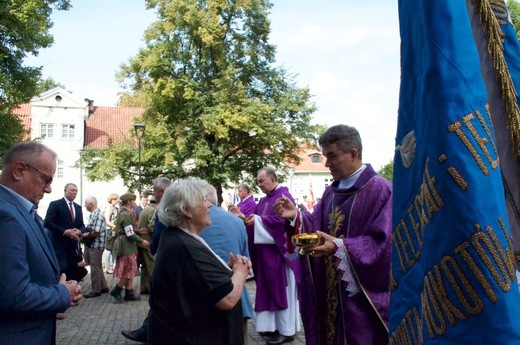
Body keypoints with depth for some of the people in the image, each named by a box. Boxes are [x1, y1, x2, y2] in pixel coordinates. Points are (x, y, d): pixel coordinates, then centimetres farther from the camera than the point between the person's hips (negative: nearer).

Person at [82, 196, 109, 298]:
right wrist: (84, 234, 0)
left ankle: (96, 290, 11)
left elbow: (96, 232, -23)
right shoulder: (92, 215, 10)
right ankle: (103, 287, 27)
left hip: (96, 246, -9)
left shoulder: (98, 215, -20)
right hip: (90, 245, 9)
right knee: (97, 267, 17)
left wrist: (84, 235, -10)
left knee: (95, 267, 1)